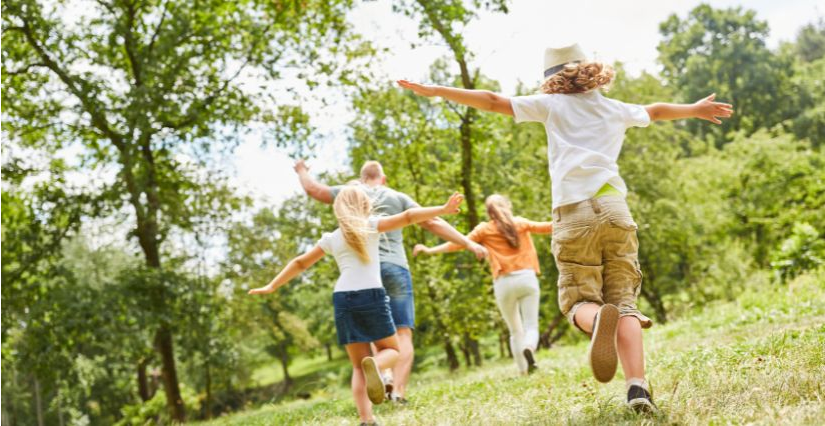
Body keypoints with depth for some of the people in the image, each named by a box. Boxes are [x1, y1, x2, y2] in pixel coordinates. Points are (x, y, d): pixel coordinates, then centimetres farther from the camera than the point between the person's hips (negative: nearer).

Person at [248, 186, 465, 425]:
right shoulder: (371, 225, 9)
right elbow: (408, 217, -2)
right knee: (391, 350, 15)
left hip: (343, 299, 3)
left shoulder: (331, 238, 17)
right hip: (371, 296, -3)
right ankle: (374, 364, -22)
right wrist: (443, 210, -5)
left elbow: (300, 263, 24)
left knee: (358, 366, 10)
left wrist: (272, 286, 33)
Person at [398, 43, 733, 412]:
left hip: (573, 215, -2)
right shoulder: (617, 109, 22)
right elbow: (657, 111, 41)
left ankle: (599, 318, -34)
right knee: (624, 301, 3)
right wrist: (696, 109, 61)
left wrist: (434, 90, 16)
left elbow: (492, 101, 10)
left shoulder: (552, 104, 12)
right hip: (614, 209, 2)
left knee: (580, 300, 4)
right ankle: (637, 387, -16)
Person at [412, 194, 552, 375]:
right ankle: (529, 348, -33)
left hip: (504, 283, 0)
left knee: (515, 330, 14)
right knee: (531, 326, -1)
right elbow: (546, 227, 18)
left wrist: (430, 250, 7)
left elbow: (458, 243, 4)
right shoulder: (521, 223, 12)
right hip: (527, 278, 0)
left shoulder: (485, 229, 8)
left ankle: (524, 371, 7)